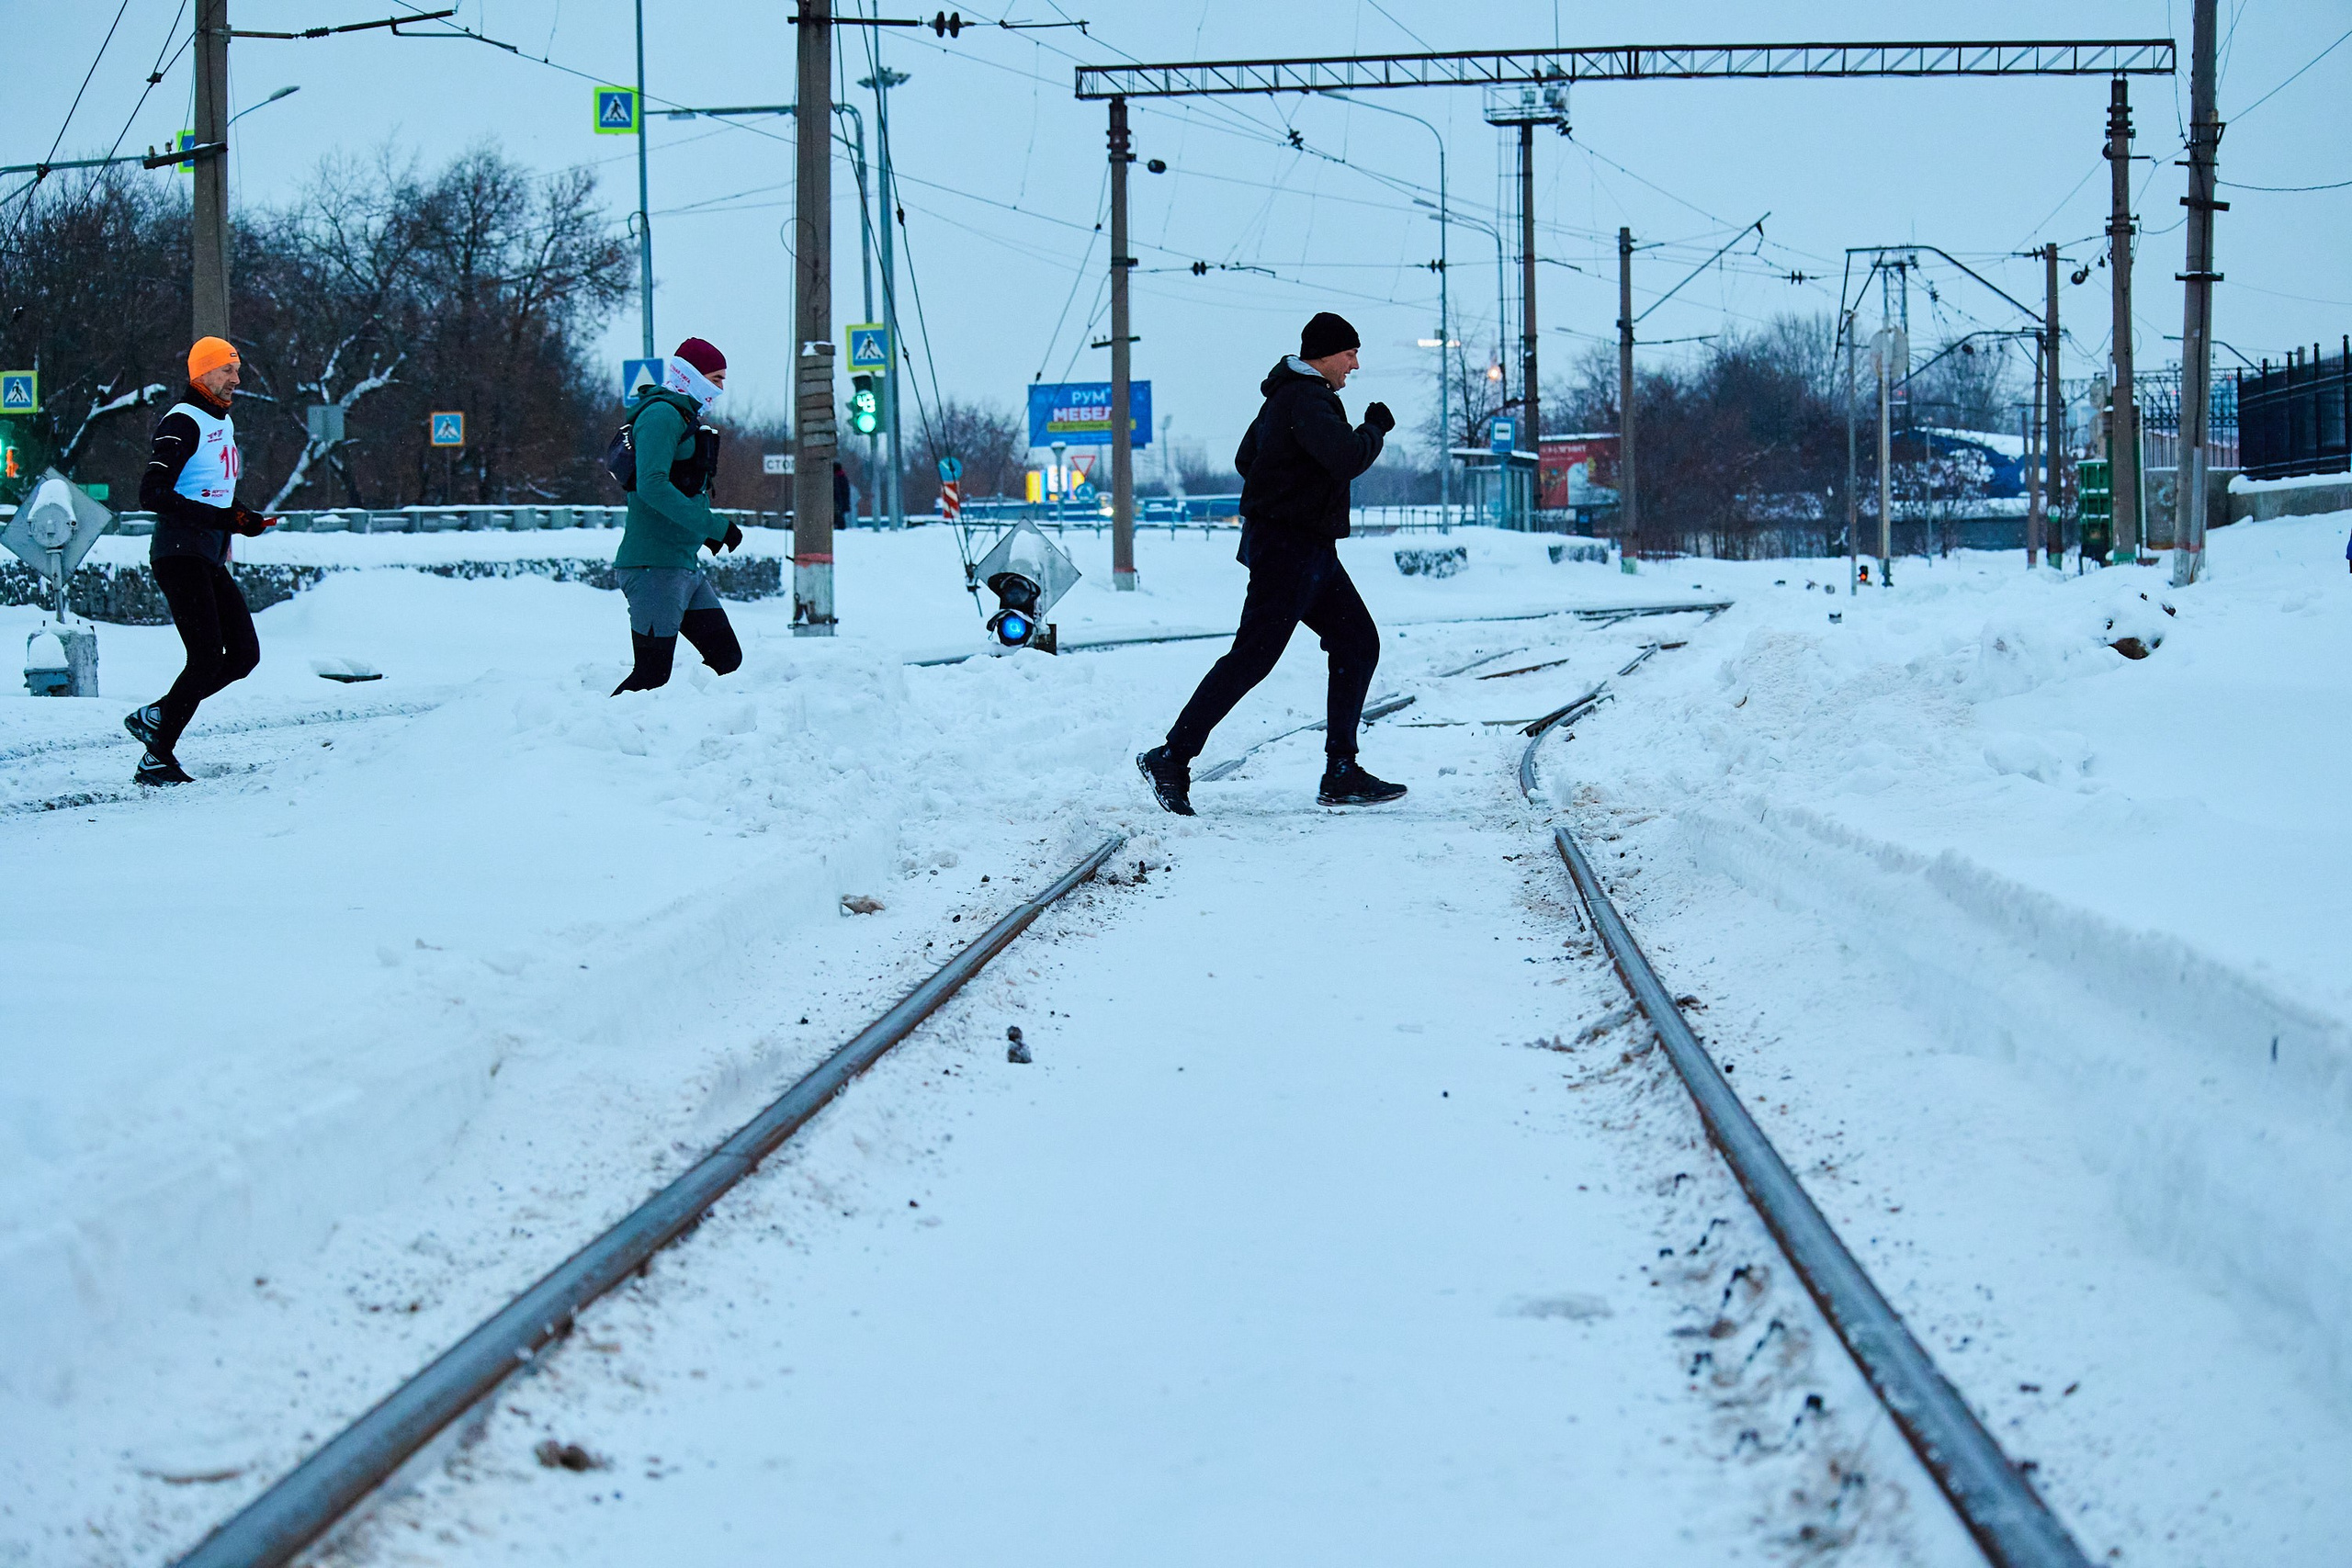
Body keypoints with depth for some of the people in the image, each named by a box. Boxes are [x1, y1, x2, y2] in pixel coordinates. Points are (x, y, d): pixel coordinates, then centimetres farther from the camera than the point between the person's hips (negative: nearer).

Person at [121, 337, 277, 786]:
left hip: (212, 561, 9)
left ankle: (154, 716, 13)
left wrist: (243, 516, 7)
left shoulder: (223, 423, 18)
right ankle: (156, 758, -7)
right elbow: (151, 494, -21)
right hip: (179, 556, -9)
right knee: (207, 658, -15)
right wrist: (219, 517, -26)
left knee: (244, 655, 4)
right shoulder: (182, 423, -12)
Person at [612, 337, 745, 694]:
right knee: (651, 678, -11)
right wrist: (714, 527, -23)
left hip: (686, 567, 10)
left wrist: (709, 530, 10)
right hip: (654, 567, -10)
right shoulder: (662, 414, -11)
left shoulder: (687, 417, 20)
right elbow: (652, 486, -23)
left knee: (727, 658, 7)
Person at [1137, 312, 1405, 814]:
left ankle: (1340, 775, 8)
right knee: (1253, 656, -11)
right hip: (1290, 547, -11)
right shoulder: (1306, 400, -16)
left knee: (1358, 643, 9)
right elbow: (1348, 459, -29)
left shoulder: (1286, 396, 17)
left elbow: (1245, 460, 26)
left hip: (1310, 548, 11)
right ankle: (1171, 759, -6)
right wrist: (1376, 427, -11)